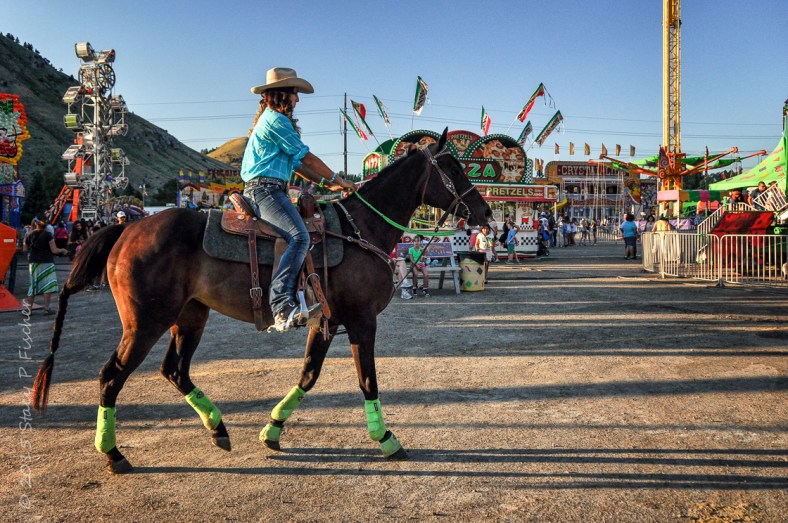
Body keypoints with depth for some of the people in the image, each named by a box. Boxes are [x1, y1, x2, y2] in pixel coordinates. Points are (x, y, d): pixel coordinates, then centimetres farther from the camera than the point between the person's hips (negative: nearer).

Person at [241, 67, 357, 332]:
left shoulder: (271, 120, 27)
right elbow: (306, 157, -5)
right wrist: (337, 178, 5)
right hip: (266, 189, -11)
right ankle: (282, 306, -43)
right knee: (299, 237, -31)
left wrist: (327, 183, 18)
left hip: (260, 191, 11)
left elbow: (296, 164, 25)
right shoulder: (276, 120, -6)